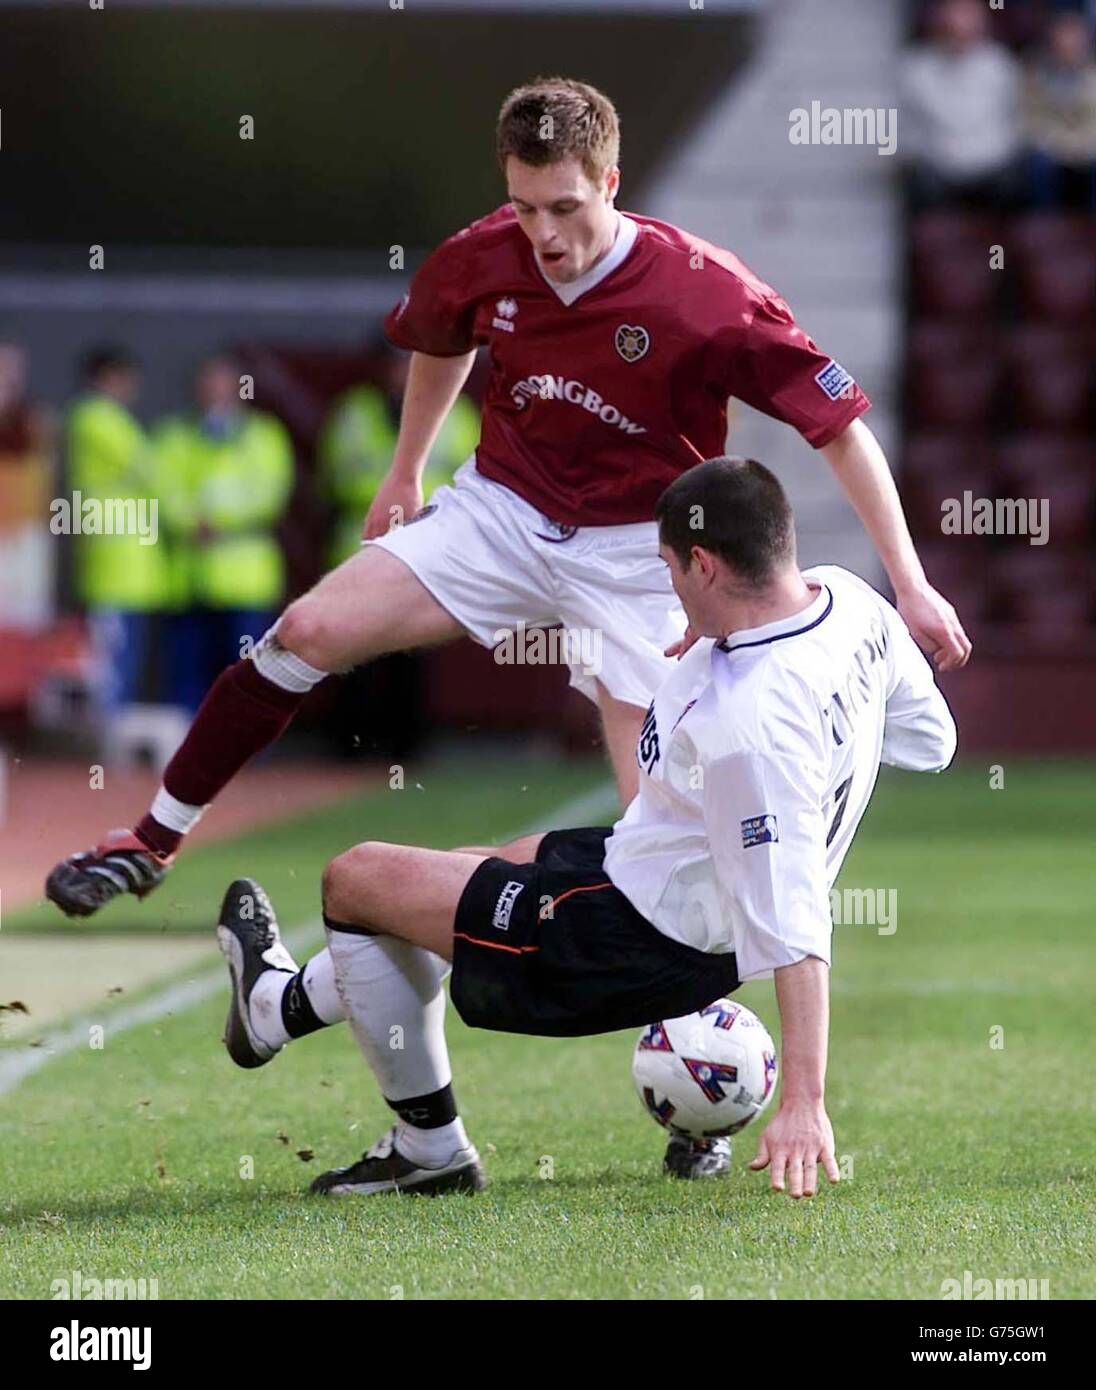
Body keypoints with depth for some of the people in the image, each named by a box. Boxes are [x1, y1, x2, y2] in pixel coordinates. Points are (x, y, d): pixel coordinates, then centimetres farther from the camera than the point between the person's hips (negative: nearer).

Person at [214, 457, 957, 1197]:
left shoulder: (749, 726, -37)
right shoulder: (841, 595, -12)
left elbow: (795, 927, -37)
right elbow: (930, 735, 5)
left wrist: (804, 1104, -37)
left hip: (646, 943, -10)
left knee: (356, 880, 3)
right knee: (464, 875, 29)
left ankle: (430, 1150, 22)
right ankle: (290, 1003, 51)